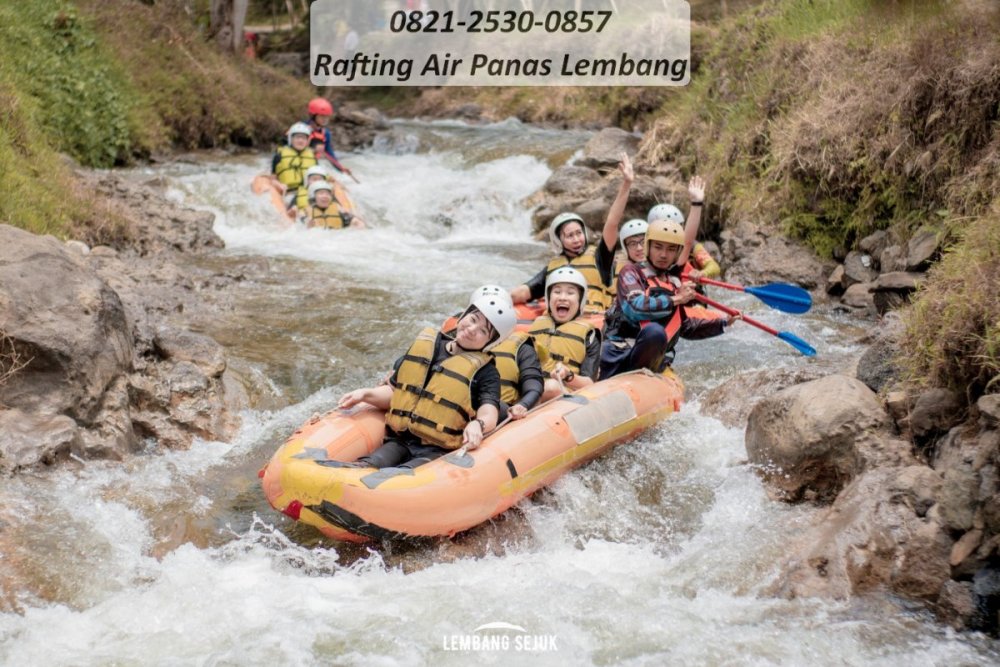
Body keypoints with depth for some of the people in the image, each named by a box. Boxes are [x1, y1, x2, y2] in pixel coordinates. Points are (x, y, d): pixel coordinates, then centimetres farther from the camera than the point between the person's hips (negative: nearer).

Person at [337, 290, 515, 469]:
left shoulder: (485, 371, 2)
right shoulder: (426, 345, 15)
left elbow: (489, 414, -12)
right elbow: (393, 392, 21)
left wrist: (477, 424, -35)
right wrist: (365, 394, 3)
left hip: (437, 452, -4)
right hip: (399, 442, 4)